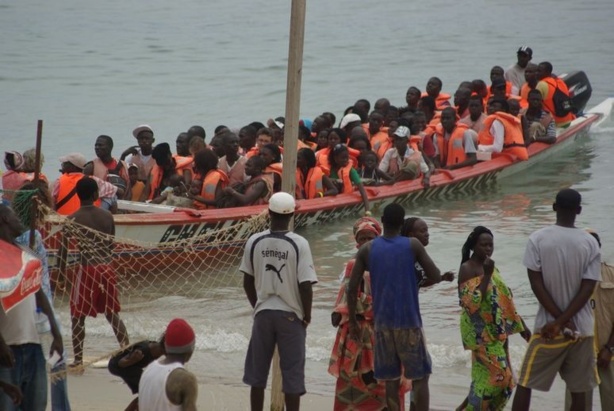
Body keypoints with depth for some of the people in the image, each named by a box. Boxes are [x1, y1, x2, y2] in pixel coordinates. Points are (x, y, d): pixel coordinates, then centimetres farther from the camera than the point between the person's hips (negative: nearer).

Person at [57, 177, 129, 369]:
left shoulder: (72, 220, -8)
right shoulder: (107, 216, 4)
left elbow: (63, 250, -10)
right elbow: (111, 245, 10)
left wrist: (62, 272, -1)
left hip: (87, 270, -4)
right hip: (107, 269, 4)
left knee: (77, 317, 6)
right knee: (112, 314, 17)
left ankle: (78, 360, 4)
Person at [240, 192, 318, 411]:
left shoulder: (254, 241, -5)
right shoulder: (299, 244, -14)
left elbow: (247, 282, 3)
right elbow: (305, 285, -15)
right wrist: (307, 315, 0)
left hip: (263, 313, 3)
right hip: (291, 315, -3)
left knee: (257, 370, 13)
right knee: (292, 374, 4)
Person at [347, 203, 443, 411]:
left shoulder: (367, 250, 2)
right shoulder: (412, 246, -3)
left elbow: (352, 288, 1)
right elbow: (435, 277, -3)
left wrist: (352, 321, 10)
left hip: (382, 323, 2)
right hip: (409, 322, -2)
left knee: (391, 379, 8)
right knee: (420, 376, 6)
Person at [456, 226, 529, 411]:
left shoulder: (491, 267, 13)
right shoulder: (467, 269, -12)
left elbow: (504, 301, 19)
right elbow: (471, 302, -23)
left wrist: (521, 327, 17)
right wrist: (486, 276, -24)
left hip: (496, 331, 8)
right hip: (480, 332, -8)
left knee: (498, 379, 5)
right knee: (496, 375, -14)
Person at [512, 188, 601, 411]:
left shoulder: (538, 239, -6)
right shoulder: (590, 243, -4)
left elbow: (536, 284, -9)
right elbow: (587, 288, -8)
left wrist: (559, 320, -7)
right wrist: (562, 321, -9)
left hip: (547, 324, -1)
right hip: (581, 327, 1)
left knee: (525, 384, 7)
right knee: (578, 390, 7)